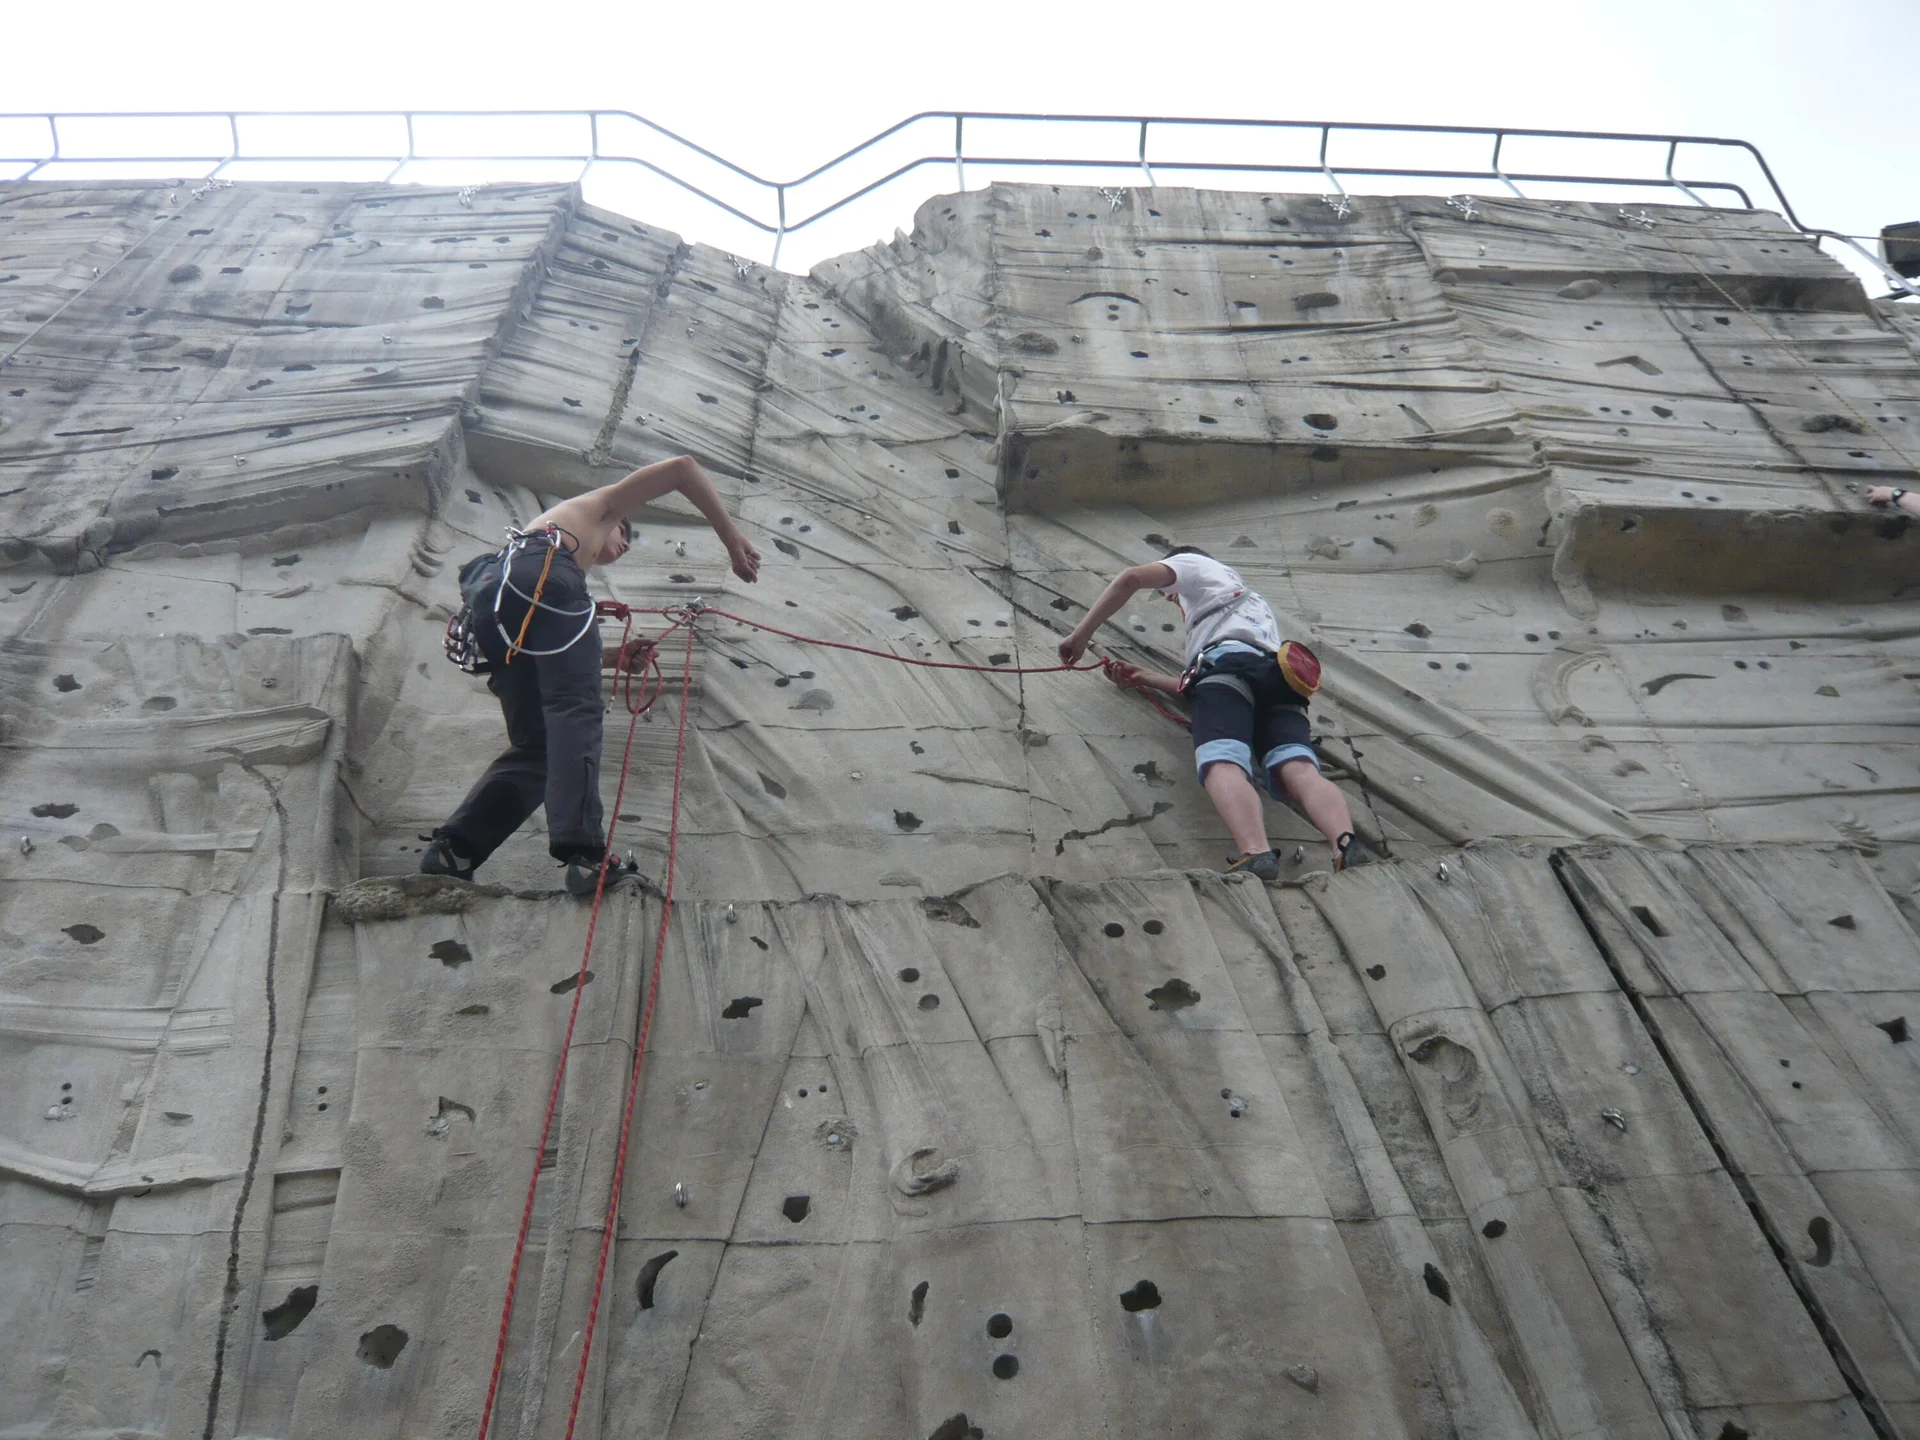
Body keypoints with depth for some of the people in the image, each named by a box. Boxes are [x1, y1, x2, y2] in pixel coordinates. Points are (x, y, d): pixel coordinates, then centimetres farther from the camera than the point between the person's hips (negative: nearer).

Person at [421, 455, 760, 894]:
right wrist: (733, 541, 18)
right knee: (575, 710, -18)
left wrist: (617, 655, 41)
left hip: (486, 596, 7)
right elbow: (682, 466, 23)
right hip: (539, 571, -7)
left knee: (535, 745, 9)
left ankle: (452, 849, -1)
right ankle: (583, 852, -34)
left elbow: (547, 655, 40)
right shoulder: (602, 504, 35)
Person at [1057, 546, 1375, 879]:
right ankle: (1348, 847, -48)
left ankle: (1256, 855, -55)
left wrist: (1081, 634, 15)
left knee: (1222, 767, -27)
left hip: (1227, 659, -6)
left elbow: (1131, 578, 11)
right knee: (1300, 770, -19)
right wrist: (1144, 677, 42)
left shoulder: (1192, 563, 32)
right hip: (1280, 676, 6)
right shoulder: (1255, 607, 49)